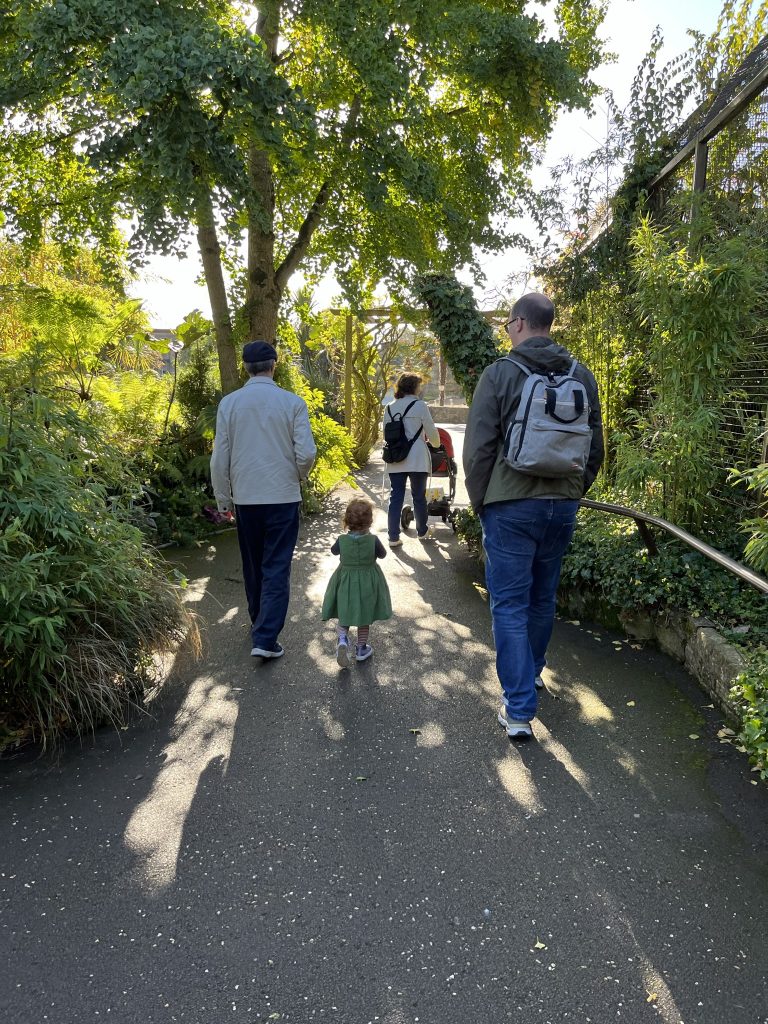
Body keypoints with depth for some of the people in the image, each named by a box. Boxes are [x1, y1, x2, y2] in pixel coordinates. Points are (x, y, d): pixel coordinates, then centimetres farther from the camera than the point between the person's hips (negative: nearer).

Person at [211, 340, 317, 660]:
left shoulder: (229, 403, -2)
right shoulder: (292, 403, -7)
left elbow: (220, 458, -1)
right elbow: (306, 453, -10)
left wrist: (223, 498, 10)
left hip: (244, 498, 2)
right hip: (283, 497, -2)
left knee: (253, 567, 18)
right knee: (277, 569, 3)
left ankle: (259, 624, 35)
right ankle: (265, 639, -4)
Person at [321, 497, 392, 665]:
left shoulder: (341, 540, -15)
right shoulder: (373, 540, -19)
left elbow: (334, 551, 7)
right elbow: (382, 554, 0)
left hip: (345, 583, 1)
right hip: (368, 585, -1)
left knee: (344, 615, 18)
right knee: (365, 619, 17)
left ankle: (342, 639, -7)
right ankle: (361, 648, 26)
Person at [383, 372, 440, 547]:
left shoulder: (389, 408, 7)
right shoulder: (420, 405, -6)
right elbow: (432, 431, -2)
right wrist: (435, 444, 19)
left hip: (395, 460, 4)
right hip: (417, 459, -4)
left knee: (395, 497, 5)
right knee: (419, 496, 11)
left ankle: (393, 537, 3)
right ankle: (422, 532, 26)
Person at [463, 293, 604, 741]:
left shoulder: (500, 373, -8)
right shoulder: (582, 376, 5)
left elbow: (478, 447, -10)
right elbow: (595, 447, 11)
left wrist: (479, 501, 2)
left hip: (510, 505, -5)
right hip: (562, 506, 5)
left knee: (510, 605, 1)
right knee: (543, 598, 21)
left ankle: (520, 710, 1)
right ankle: (533, 670, 41)